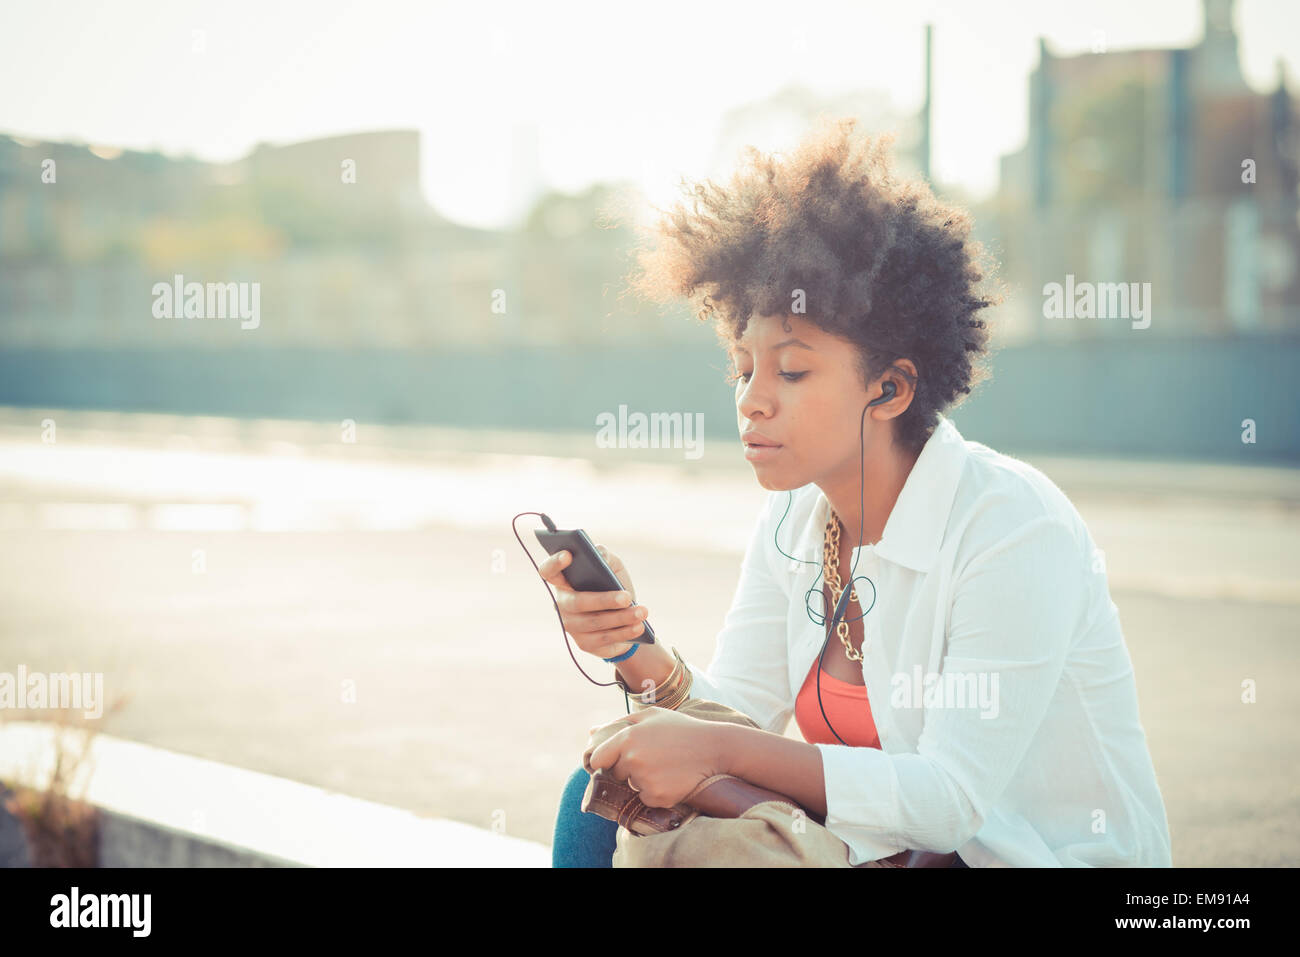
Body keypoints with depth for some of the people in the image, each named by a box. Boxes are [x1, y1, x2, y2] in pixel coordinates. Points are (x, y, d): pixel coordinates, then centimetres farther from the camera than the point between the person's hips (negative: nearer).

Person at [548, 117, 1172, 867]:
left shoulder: (1015, 528, -21)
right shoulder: (794, 520, 2)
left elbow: (954, 797, -23)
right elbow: (737, 714, 2)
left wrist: (721, 751, -29)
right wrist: (636, 650, -18)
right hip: (885, 847, 7)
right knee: (601, 795, -6)